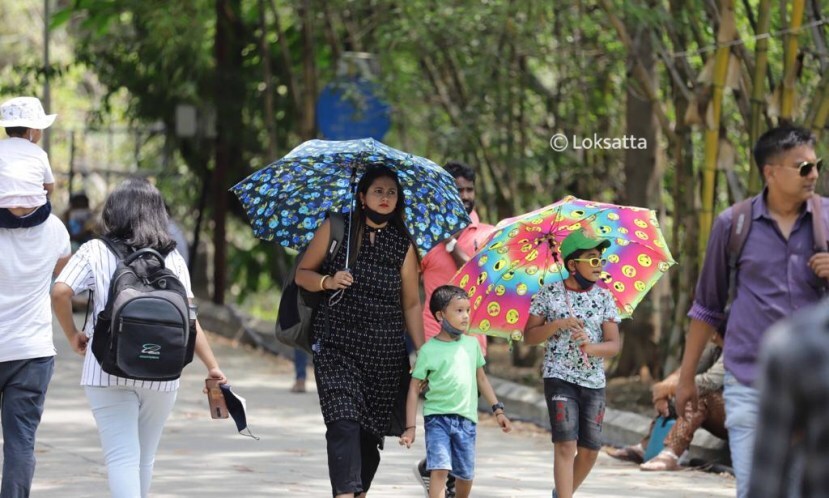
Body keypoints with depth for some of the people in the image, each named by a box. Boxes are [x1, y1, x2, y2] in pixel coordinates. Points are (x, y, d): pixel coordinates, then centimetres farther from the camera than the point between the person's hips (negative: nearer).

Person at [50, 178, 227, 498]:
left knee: (122, 457, -6)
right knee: (145, 458, 17)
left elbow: (60, 292, -12)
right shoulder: (172, 258, 4)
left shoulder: (95, 252, 0)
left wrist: (72, 335, 3)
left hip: (108, 373, -2)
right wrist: (212, 366, 0)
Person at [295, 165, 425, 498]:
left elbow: (411, 304, 10)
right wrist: (328, 281, -12)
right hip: (337, 346, -2)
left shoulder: (402, 244, 7)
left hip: (385, 353, 2)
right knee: (344, 421, -18)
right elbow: (302, 274, 9)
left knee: (372, 429, 4)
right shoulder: (335, 229, 3)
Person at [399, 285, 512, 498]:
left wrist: (497, 409, 16)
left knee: (465, 475, 12)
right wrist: (411, 427, -6)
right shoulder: (429, 350, -5)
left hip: (466, 419, 4)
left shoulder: (472, 344, 7)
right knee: (439, 470, -17)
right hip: (438, 418, -4)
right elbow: (414, 389, -2)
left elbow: (481, 378, 18)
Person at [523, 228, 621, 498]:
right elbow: (529, 336, 1)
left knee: (589, 450, 5)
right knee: (566, 444, -14)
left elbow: (614, 344, 0)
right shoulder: (549, 294, -1)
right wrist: (558, 324, -14)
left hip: (594, 382, 3)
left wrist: (592, 347, -21)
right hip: (560, 377, -3)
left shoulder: (604, 298, 5)